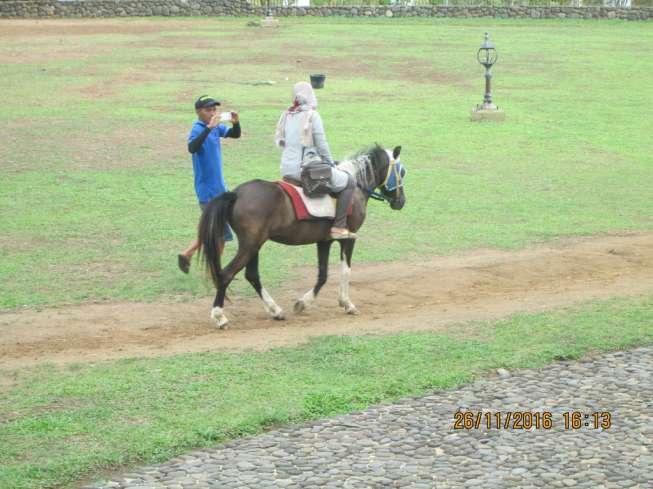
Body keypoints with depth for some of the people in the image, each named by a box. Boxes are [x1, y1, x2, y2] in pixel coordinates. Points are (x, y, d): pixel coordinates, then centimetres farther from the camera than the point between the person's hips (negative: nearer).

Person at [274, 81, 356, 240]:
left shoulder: (286, 115, 8)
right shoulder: (312, 115, -12)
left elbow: (278, 140, 16)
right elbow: (322, 145, -11)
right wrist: (331, 164, 4)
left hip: (286, 169, 8)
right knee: (348, 182, 4)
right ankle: (339, 227, -4)